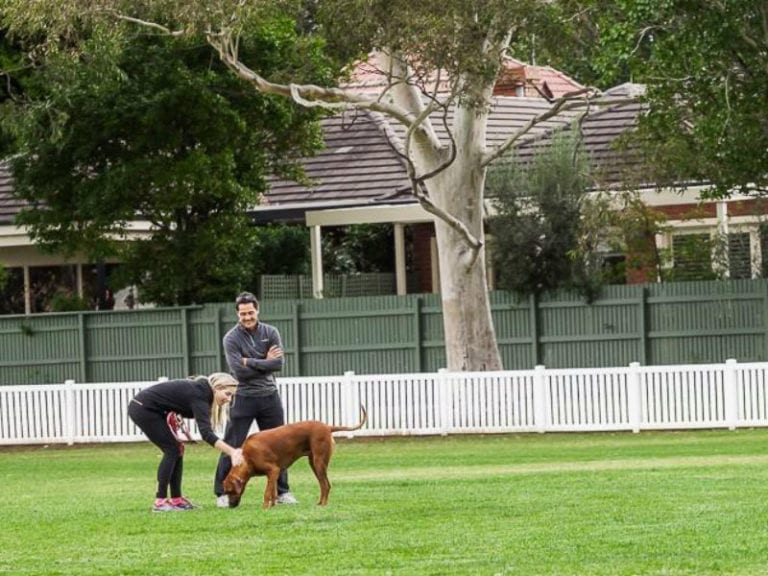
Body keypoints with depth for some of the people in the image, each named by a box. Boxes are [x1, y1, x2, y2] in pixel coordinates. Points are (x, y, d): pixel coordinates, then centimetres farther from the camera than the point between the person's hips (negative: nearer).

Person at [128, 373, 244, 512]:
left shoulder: (200, 389, 6)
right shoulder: (199, 396, -23)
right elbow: (206, 433, -33)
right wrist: (231, 452, -41)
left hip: (149, 409, 10)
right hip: (142, 408, -10)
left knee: (176, 449, 7)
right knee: (172, 450, -9)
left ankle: (176, 499, 9)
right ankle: (160, 502, -9)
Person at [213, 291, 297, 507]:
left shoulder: (270, 333, 0)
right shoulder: (231, 339, -8)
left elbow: (278, 364, -11)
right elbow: (239, 371, -19)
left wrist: (251, 362, -15)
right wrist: (264, 363, -14)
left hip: (269, 396, 3)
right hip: (243, 398, -3)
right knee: (232, 446, -2)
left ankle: (282, 491, 17)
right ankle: (222, 493, 5)